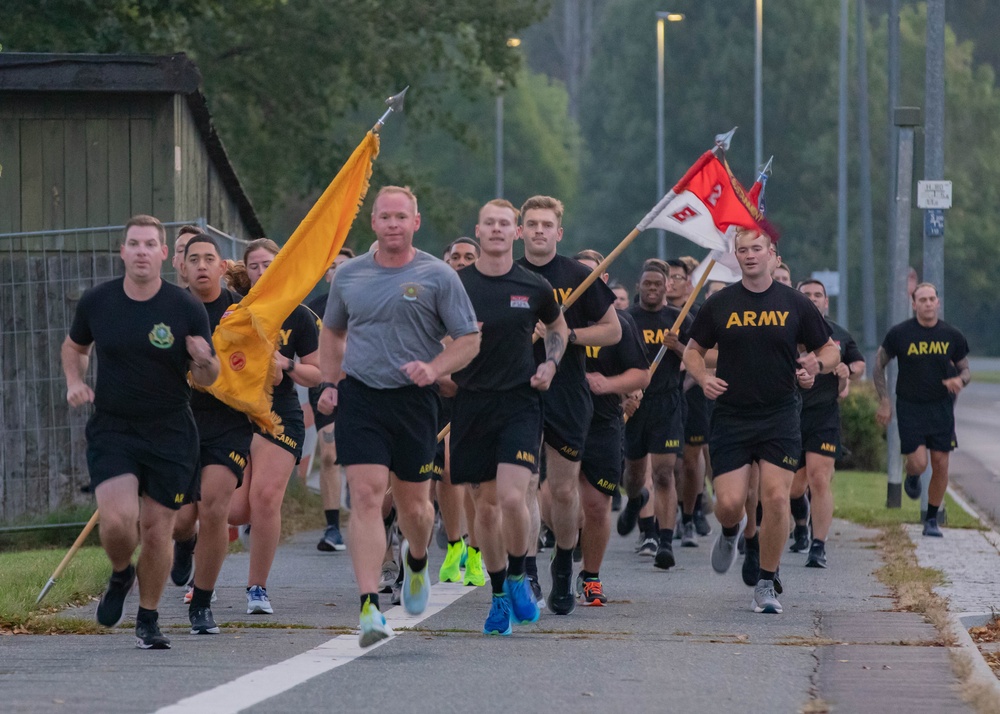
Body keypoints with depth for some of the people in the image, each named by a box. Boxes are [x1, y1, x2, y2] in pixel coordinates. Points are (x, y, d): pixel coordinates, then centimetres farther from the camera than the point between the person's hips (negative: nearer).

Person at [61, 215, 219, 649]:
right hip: (110, 429, 0)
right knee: (117, 520, -18)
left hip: (170, 433, 0)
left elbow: (204, 380, 1)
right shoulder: (96, 302, -1)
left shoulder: (187, 310, -6)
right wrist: (74, 381, 1)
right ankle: (120, 575, 17)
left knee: (156, 529, 2)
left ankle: (148, 620, 23)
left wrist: (205, 362, -22)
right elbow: (74, 346, 20)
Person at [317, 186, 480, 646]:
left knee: (413, 504, 9)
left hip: (414, 400, -1)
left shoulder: (438, 277, -2)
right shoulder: (349, 275, 8)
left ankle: (417, 560, 46)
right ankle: (369, 608, -18)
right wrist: (328, 384, 11)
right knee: (365, 496, -13)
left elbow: (469, 340, 1)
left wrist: (433, 368, -16)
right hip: (358, 398, 1)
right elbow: (332, 332, 23)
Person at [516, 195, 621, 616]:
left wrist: (569, 335, -11)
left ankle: (563, 568, 26)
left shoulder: (579, 277, 1)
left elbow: (613, 330, 4)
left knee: (564, 490, 5)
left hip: (568, 395, 0)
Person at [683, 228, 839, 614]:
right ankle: (731, 532, 33)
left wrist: (818, 363, -13)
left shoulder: (795, 304, 2)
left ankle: (766, 584, 3)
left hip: (779, 417, -1)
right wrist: (702, 377, -7)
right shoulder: (719, 304, 4)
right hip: (730, 417, 1)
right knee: (729, 504, -6)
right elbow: (693, 350, 14)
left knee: (776, 498, -11)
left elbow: (830, 350, 10)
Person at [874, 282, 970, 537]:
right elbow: (879, 365, 6)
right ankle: (912, 478, 26)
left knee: (940, 465, 0)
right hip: (909, 408, -2)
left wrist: (960, 380, -13)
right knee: (918, 463, -13)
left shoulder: (952, 336, 1)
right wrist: (884, 401, 0)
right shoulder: (899, 333, -5)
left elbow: (965, 370, 12)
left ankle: (932, 519, 15)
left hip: (941, 408, 2)